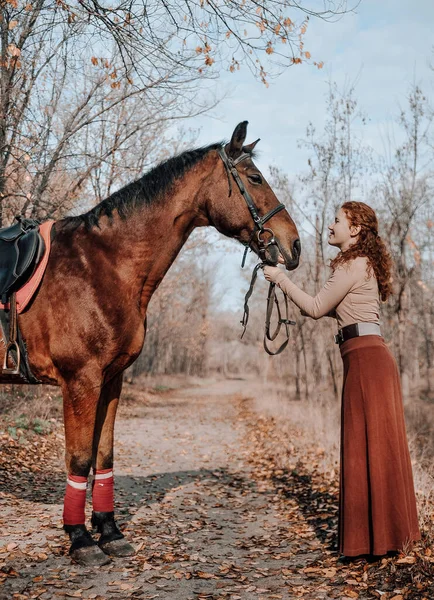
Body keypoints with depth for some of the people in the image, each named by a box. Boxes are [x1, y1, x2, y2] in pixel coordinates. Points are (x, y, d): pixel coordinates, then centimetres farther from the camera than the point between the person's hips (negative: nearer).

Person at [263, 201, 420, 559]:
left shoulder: (354, 264, -10)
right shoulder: (363, 264, 21)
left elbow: (316, 308, -9)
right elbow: (337, 310, 23)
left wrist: (280, 279, -1)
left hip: (365, 359, -10)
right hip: (372, 358, 10)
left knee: (367, 446, -5)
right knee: (377, 446, 14)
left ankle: (374, 539, 2)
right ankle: (389, 531, 23)